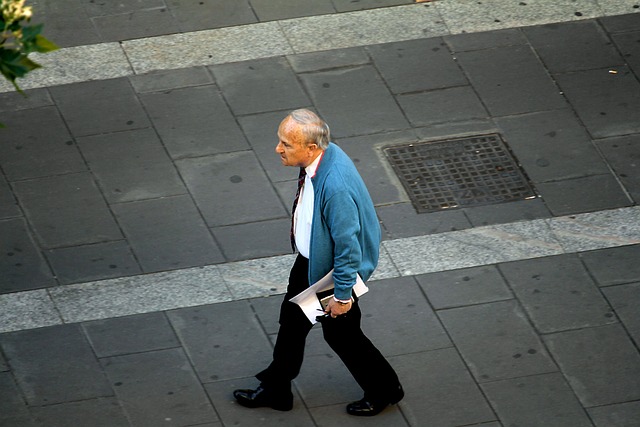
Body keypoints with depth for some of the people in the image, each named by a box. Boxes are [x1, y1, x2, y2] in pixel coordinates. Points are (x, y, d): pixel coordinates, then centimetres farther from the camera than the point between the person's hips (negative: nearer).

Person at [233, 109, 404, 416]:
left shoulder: (335, 186, -41)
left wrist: (343, 295, -20)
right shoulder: (321, 155, -13)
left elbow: (348, 244, -31)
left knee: (340, 332, 14)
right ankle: (275, 390, 43)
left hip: (334, 269, -9)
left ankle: (384, 390, 38)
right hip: (311, 258, 9)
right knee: (292, 319, 23)